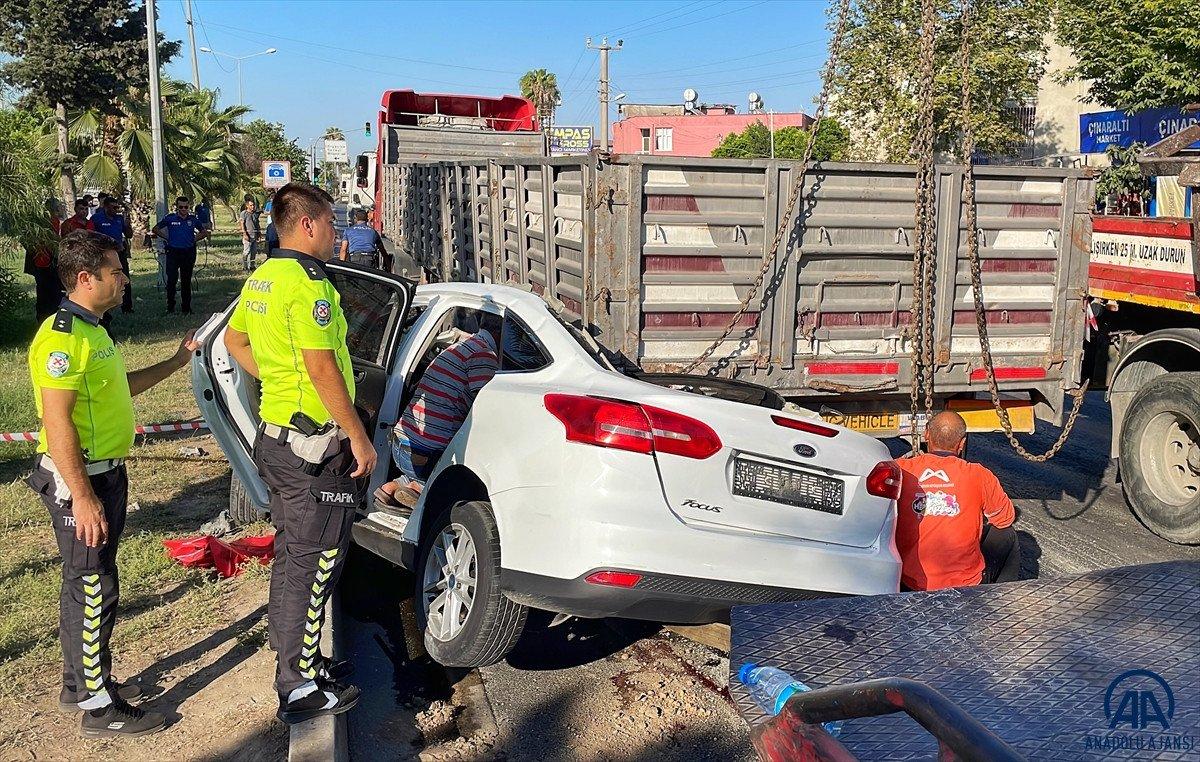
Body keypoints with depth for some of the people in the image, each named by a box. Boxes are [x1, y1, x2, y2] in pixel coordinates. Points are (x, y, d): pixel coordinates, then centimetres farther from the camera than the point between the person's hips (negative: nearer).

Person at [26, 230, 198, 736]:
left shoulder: (90, 331, 13)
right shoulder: (61, 337, -20)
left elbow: (118, 387, 27)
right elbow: (57, 423, -25)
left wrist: (176, 363, 24)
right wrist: (82, 498, -27)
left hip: (106, 472, 10)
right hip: (80, 482, -10)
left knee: (90, 586, 19)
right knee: (92, 591, -1)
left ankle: (80, 685, 33)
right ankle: (99, 707, 10)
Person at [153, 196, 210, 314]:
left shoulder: (193, 219, 4)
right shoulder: (170, 218, -1)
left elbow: (204, 233, 17)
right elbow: (155, 230, 7)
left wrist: (194, 239, 4)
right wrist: (167, 238, 0)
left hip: (189, 253, 2)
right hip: (173, 252, -2)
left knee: (186, 281, 8)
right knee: (171, 279, -9)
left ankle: (187, 308, 16)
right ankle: (170, 307, -1)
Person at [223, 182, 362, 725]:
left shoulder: (262, 278, 10)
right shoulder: (308, 282, -19)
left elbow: (234, 340, 23)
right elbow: (322, 367, -23)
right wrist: (359, 437, -17)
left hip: (275, 435, 10)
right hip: (315, 446, -10)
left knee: (292, 557, 20)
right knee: (313, 565, 0)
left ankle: (295, 662, 34)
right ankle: (300, 689, 10)